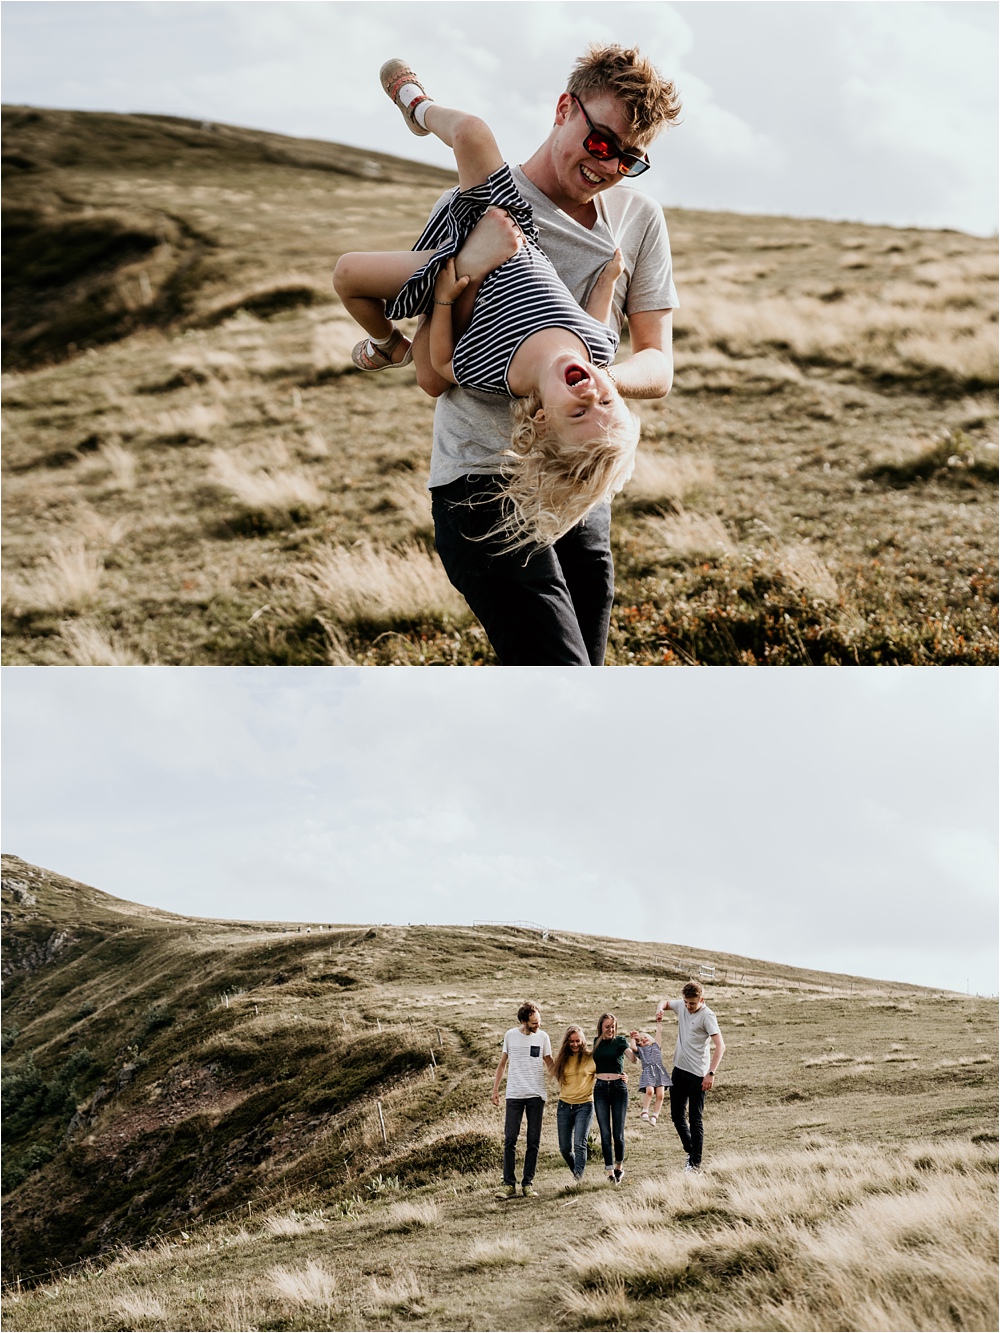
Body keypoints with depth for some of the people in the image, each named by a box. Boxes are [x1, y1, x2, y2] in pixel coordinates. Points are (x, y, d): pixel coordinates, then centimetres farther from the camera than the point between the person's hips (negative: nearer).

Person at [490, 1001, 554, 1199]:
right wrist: (495, 1089, 9)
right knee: (510, 1139, -6)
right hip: (514, 1094, -1)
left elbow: (549, 1064, 14)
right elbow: (502, 1064, 13)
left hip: (537, 1095, 1)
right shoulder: (510, 1035, 3)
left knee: (533, 1141, 1)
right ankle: (509, 1185, -4)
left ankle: (528, 1183, 7)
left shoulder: (543, 1037, 4)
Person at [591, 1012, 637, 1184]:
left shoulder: (620, 1041, -1)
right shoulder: (597, 1041, 11)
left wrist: (633, 1044, -36)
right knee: (605, 1133, -2)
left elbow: (633, 1059, -17)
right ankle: (610, 1172, 1)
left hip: (619, 1088, -3)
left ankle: (619, 1166, 21)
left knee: (618, 1133, 0)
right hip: (600, 1088, 3)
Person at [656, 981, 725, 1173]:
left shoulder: (707, 1016, -16)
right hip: (679, 1070, 7)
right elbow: (666, 1002, 27)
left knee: (695, 1120, -4)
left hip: (697, 1074, -7)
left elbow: (720, 1046, -23)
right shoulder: (681, 1006, 4)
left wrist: (711, 1073, -30)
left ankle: (695, 1163, 0)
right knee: (677, 1116, 13)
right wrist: (660, 1009, 2)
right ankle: (691, 1152, 29)